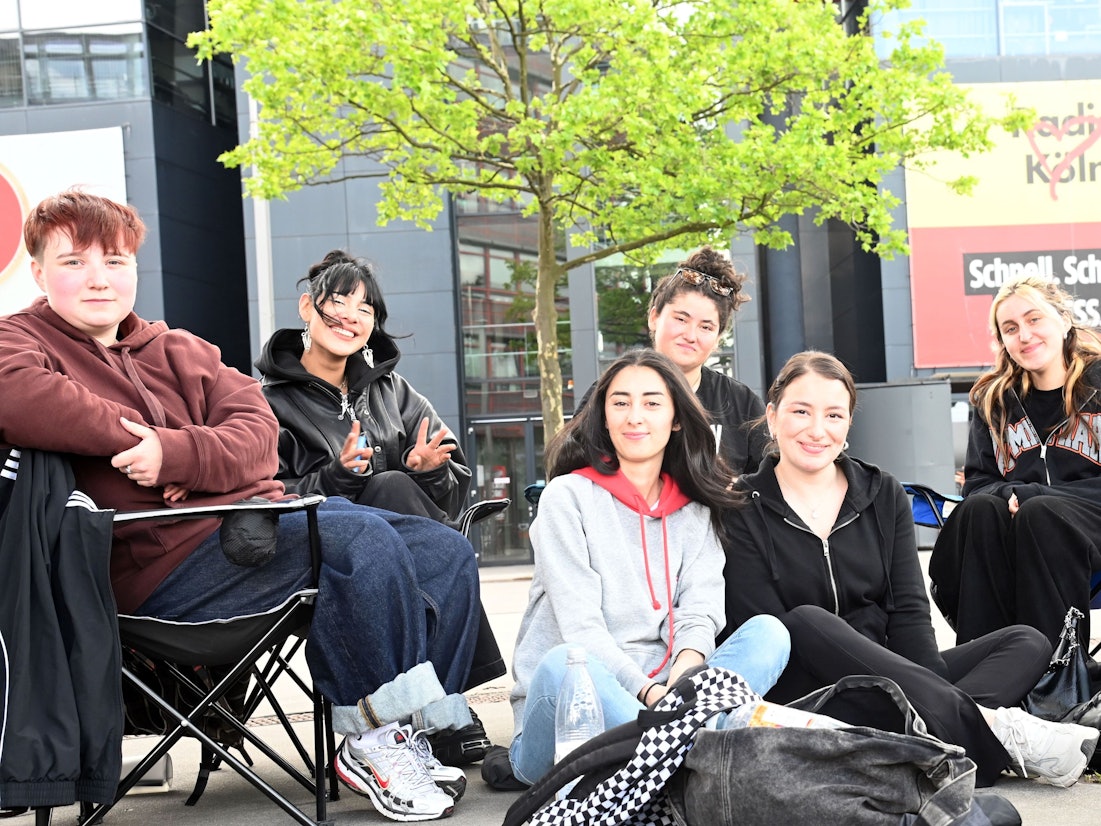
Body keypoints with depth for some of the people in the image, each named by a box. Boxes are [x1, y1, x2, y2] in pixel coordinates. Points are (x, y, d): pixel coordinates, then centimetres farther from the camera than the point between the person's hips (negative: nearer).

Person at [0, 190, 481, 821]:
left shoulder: (179, 350, 23)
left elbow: (259, 432, 6)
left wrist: (178, 454, -14)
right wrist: (142, 437, -15)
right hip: (162, 561, -8)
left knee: (448, 553, -2)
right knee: (363, 539, -27)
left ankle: (411, 737, -1)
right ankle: (374, 739, -14)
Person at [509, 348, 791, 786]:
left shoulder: (695, 512, 17)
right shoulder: (568, 496, 3)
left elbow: (699, 615, 3)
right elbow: (580, 626, -8)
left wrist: (683, 677, -21)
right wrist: (649, 692, -23)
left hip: (659, 700, 4)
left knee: (767, 632, -17)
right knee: (563, 666, -37)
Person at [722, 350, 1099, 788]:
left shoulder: (884, 495, 12)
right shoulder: (741, 512, 0)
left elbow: (909, 612, 4)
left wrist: (934, 695, -17)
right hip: (802, 693, -4)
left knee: (1028, 642, -11)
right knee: (808, 622, -35)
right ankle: (993, 728, -35)